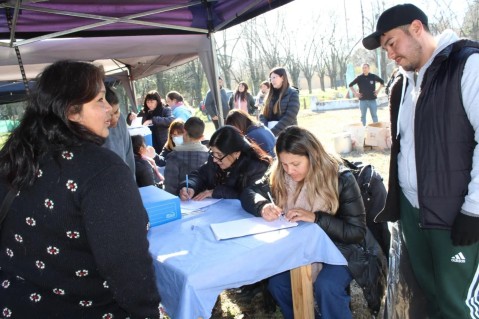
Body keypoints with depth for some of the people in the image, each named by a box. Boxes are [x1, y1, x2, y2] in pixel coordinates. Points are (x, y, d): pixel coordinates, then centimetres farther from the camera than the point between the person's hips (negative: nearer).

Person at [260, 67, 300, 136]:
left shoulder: (292, 94, -3)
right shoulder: (270, 95, 13)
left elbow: (289, 117, -14)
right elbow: (263, 114, 8)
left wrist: (272, 132, -19)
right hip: (270, 133, 5)